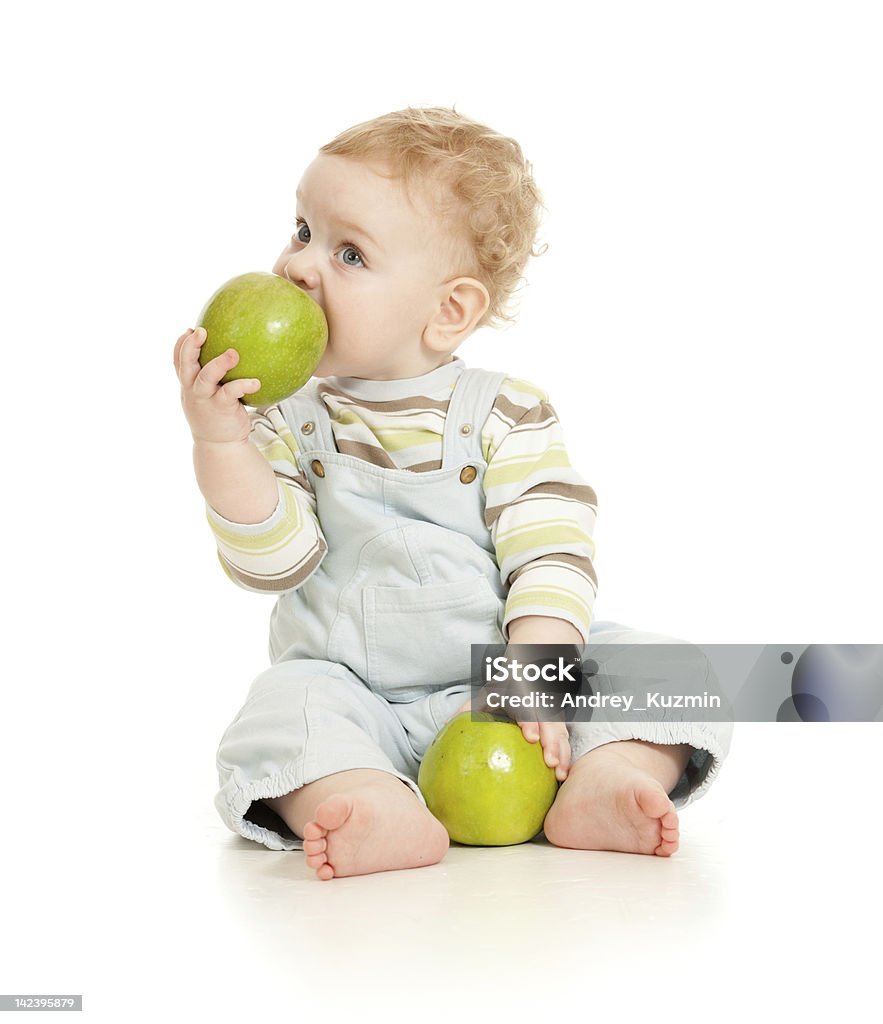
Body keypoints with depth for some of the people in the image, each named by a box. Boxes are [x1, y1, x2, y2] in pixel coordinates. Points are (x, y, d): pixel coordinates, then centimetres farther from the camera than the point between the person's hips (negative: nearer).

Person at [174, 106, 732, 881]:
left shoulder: (506, 414, -4)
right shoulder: (290, 418, 1)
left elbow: (553, 555, -12)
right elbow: (274, 562, -9)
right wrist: (220, 444, -22)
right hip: (352, 696, 0)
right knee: (285, 708, -30)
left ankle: (601, 786, -35)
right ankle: (389, 815, -46)